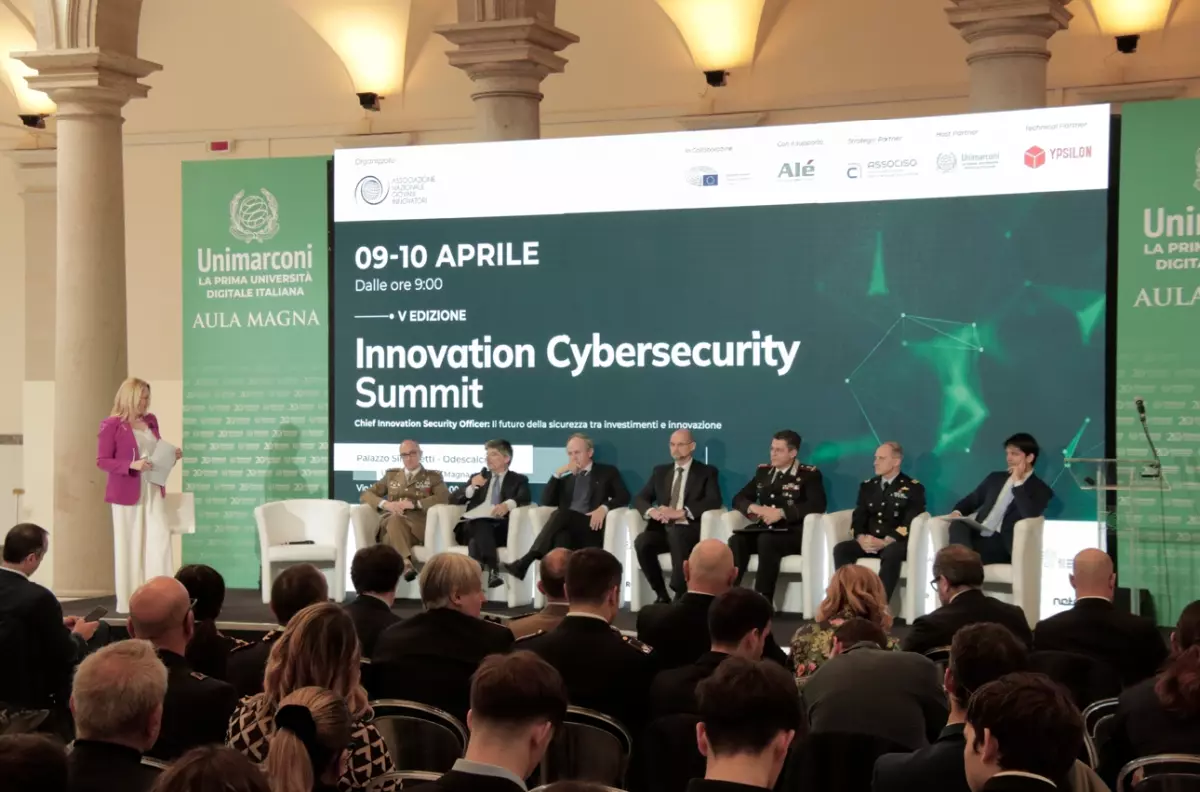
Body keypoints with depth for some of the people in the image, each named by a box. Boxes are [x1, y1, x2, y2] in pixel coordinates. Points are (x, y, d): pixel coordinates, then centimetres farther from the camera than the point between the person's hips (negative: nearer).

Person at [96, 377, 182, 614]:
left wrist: (172, 456, 0)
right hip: (127, 494, -5)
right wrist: (132, 465, -22)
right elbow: (102, 461, -10)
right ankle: (129, 601, 9)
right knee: (129, 547, 1)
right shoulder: (111, 425, -8)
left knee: (160, 540, -4)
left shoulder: (151, 420, 10)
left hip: (153, 492, 5)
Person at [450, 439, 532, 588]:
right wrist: (471, 488, -4)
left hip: (501, 528, -2)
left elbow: (525, 498, -6)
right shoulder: (478, 477, 29)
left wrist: (508, 504, -29)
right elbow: (453, 499, 17)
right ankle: (492, 571, -53)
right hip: (475, 526, 2)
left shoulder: (518, 480, 18)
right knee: (481, 525, -35)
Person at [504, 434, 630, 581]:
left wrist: (604, 508, -17)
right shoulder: (566, 479, 29)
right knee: (561, 537, -37)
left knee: (561, 514, -33)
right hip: (567, 531, 3)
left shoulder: (607, 472, 17)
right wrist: (558, 474, 7)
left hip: (592, 530, -3)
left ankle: (525, 561, -45)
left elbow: (624, 496, 2)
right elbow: (547, 502, 16)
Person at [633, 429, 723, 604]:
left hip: (689, 529, -4)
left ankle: (681, 596, -35)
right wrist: (651, 511, -11)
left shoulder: (706, 472, 7)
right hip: (663, 528, 4)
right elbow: (640, 498, 15)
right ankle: (662, 595, -16)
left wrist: (681, 512, -20)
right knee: (641, 542, -29)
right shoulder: (660, 472, 21)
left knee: (676, 535, -39)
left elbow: (714, 501, -8)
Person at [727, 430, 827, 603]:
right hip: (763, 530, 5)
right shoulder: (763, 471, 19)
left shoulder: (809, 474, 2)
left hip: (793, 534, -5)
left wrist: (781, 512, -20)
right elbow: (739, 498, 19)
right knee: (736, 540, -27)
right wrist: (753, 507, -6)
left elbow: (817, 505, -13)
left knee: (766, 540, -37)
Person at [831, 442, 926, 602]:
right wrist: (861, 538, -12)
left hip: (897, 544, -5)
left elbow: (910, 523, -9)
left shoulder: (914, 488, 3)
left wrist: (885, 542, -22)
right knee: (841, 549, -24)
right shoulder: (867, 486, 18)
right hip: (869, 543, 5)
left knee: (890, 554, -39)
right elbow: (858, 518, 11)